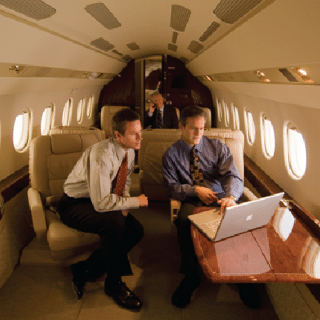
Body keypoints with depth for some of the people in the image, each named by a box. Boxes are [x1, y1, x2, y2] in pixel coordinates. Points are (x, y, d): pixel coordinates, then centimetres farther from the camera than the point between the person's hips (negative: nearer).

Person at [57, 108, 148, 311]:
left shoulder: (130, 151, -4)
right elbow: (101, 203, -35)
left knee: (136, 230, -9)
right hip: (75, 205, -8)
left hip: (99, 203, 8)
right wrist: (135, 202, -21)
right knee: (114, 222, -33)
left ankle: (85, 270, 1)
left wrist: (124, 203, -8)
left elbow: (125, 182, 13)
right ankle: (114, 284, -10)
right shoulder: (102, 155, -31)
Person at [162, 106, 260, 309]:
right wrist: (195, 190, -15)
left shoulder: (217, 147, 6)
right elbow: (171, 187, 3)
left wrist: (230, 196, -31)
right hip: (192, 201, -1)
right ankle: (191, 277, -13)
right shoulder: (171, 155, 6)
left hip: (220, 198, 1)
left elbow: (233, 176, -8)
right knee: (183, 222, -35)